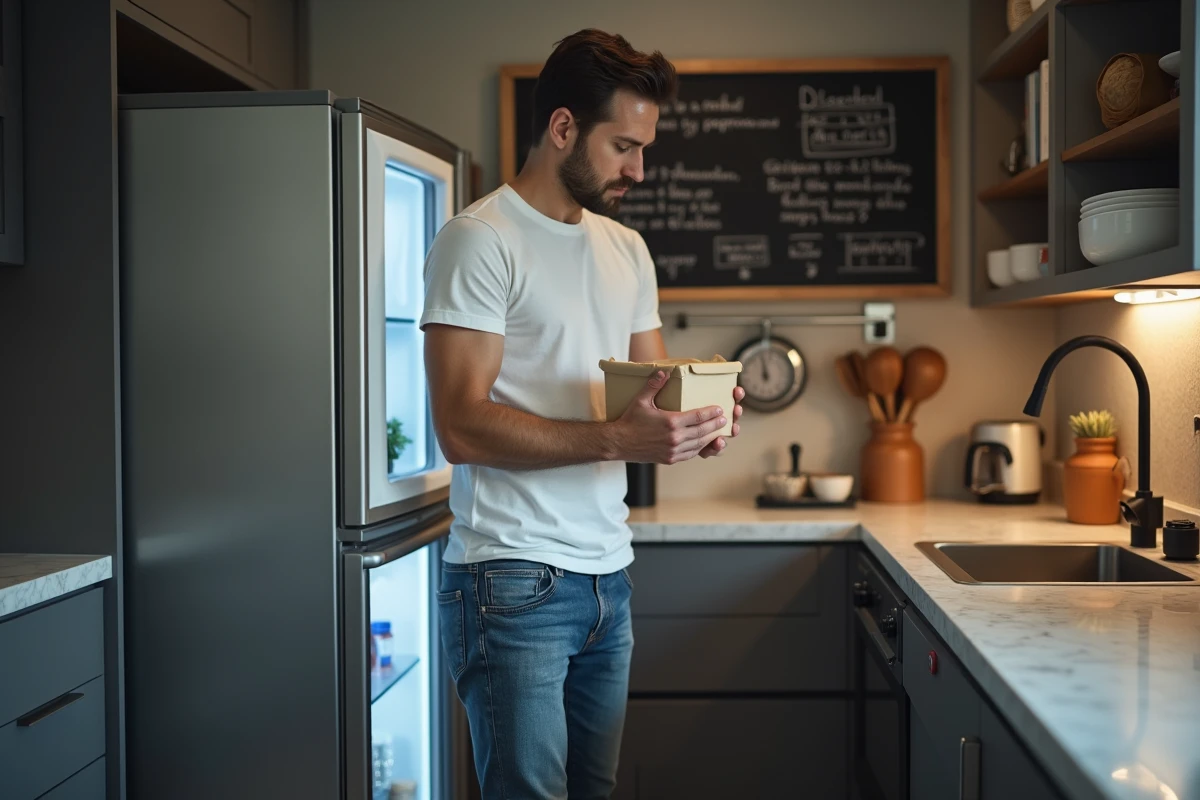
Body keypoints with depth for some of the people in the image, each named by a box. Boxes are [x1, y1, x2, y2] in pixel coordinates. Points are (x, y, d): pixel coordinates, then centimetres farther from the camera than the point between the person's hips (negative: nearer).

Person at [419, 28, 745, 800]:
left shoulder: (628, 250, 15)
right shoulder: (479, 240, -9)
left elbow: (657, 388, 18)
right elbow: (462, 426, -17)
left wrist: (694, 424, -6)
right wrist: (619, 439, -26)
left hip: (608, 574, 7)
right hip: (513, 581, -7)